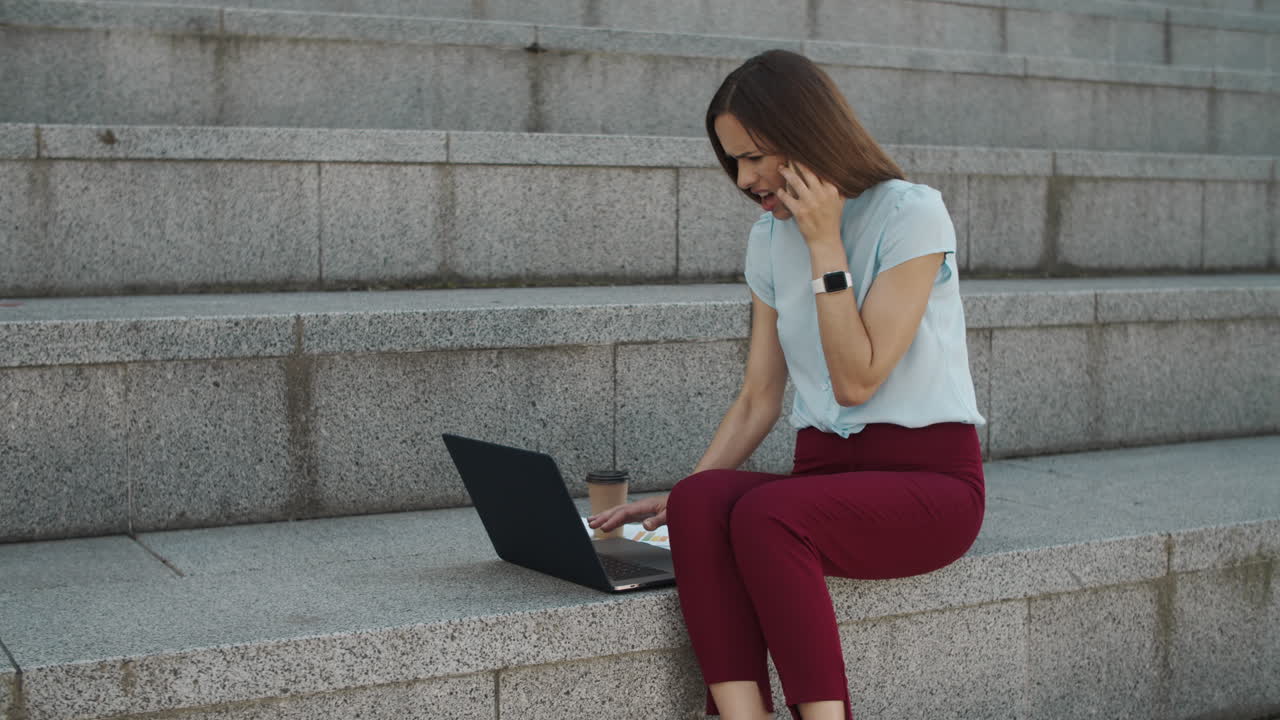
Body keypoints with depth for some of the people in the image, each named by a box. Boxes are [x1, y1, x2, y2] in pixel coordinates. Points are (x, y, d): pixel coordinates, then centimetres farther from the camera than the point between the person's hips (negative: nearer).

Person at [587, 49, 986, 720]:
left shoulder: (911, 213, -8)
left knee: (765, 514, -34)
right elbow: (757, 401, 10)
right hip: (824, 473, 5)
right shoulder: (769, 238, 12)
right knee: (700, 500, -28)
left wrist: (825, 245, -14)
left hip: (929, 481, -5)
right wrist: (678, 492, -2)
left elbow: (857, 380, -15)